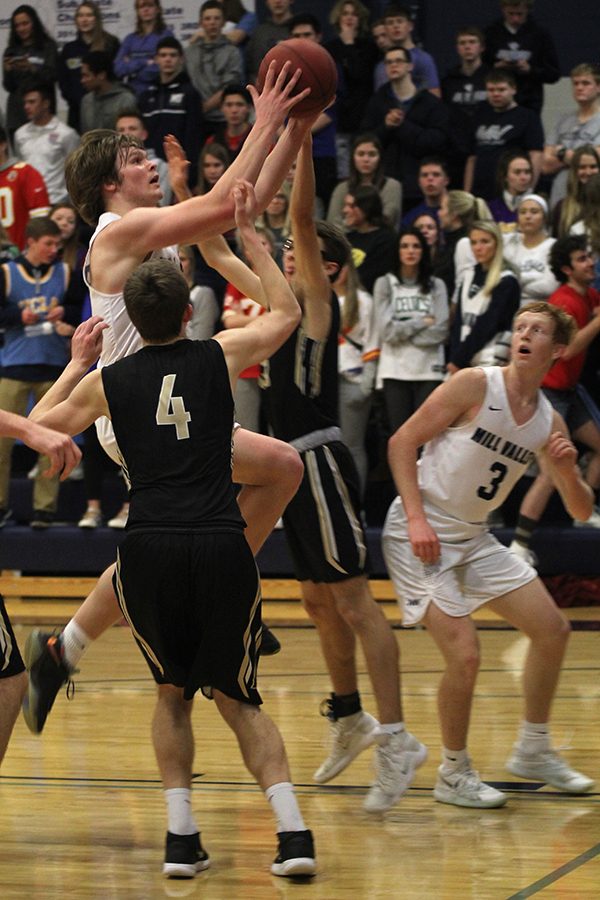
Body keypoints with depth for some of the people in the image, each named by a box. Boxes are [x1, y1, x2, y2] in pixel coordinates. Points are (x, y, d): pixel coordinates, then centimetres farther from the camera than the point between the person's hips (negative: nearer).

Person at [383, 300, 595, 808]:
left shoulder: (549, 422, 4)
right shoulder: (476, 386, -13)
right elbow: (401, 442, -12)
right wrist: (416, 518, -20)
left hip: (474, 537, 8)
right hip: (422, 534, -7)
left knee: (553, 630, 8)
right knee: (465, 655, -18)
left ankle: (533, 751, 25)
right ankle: (454, 775, 2)